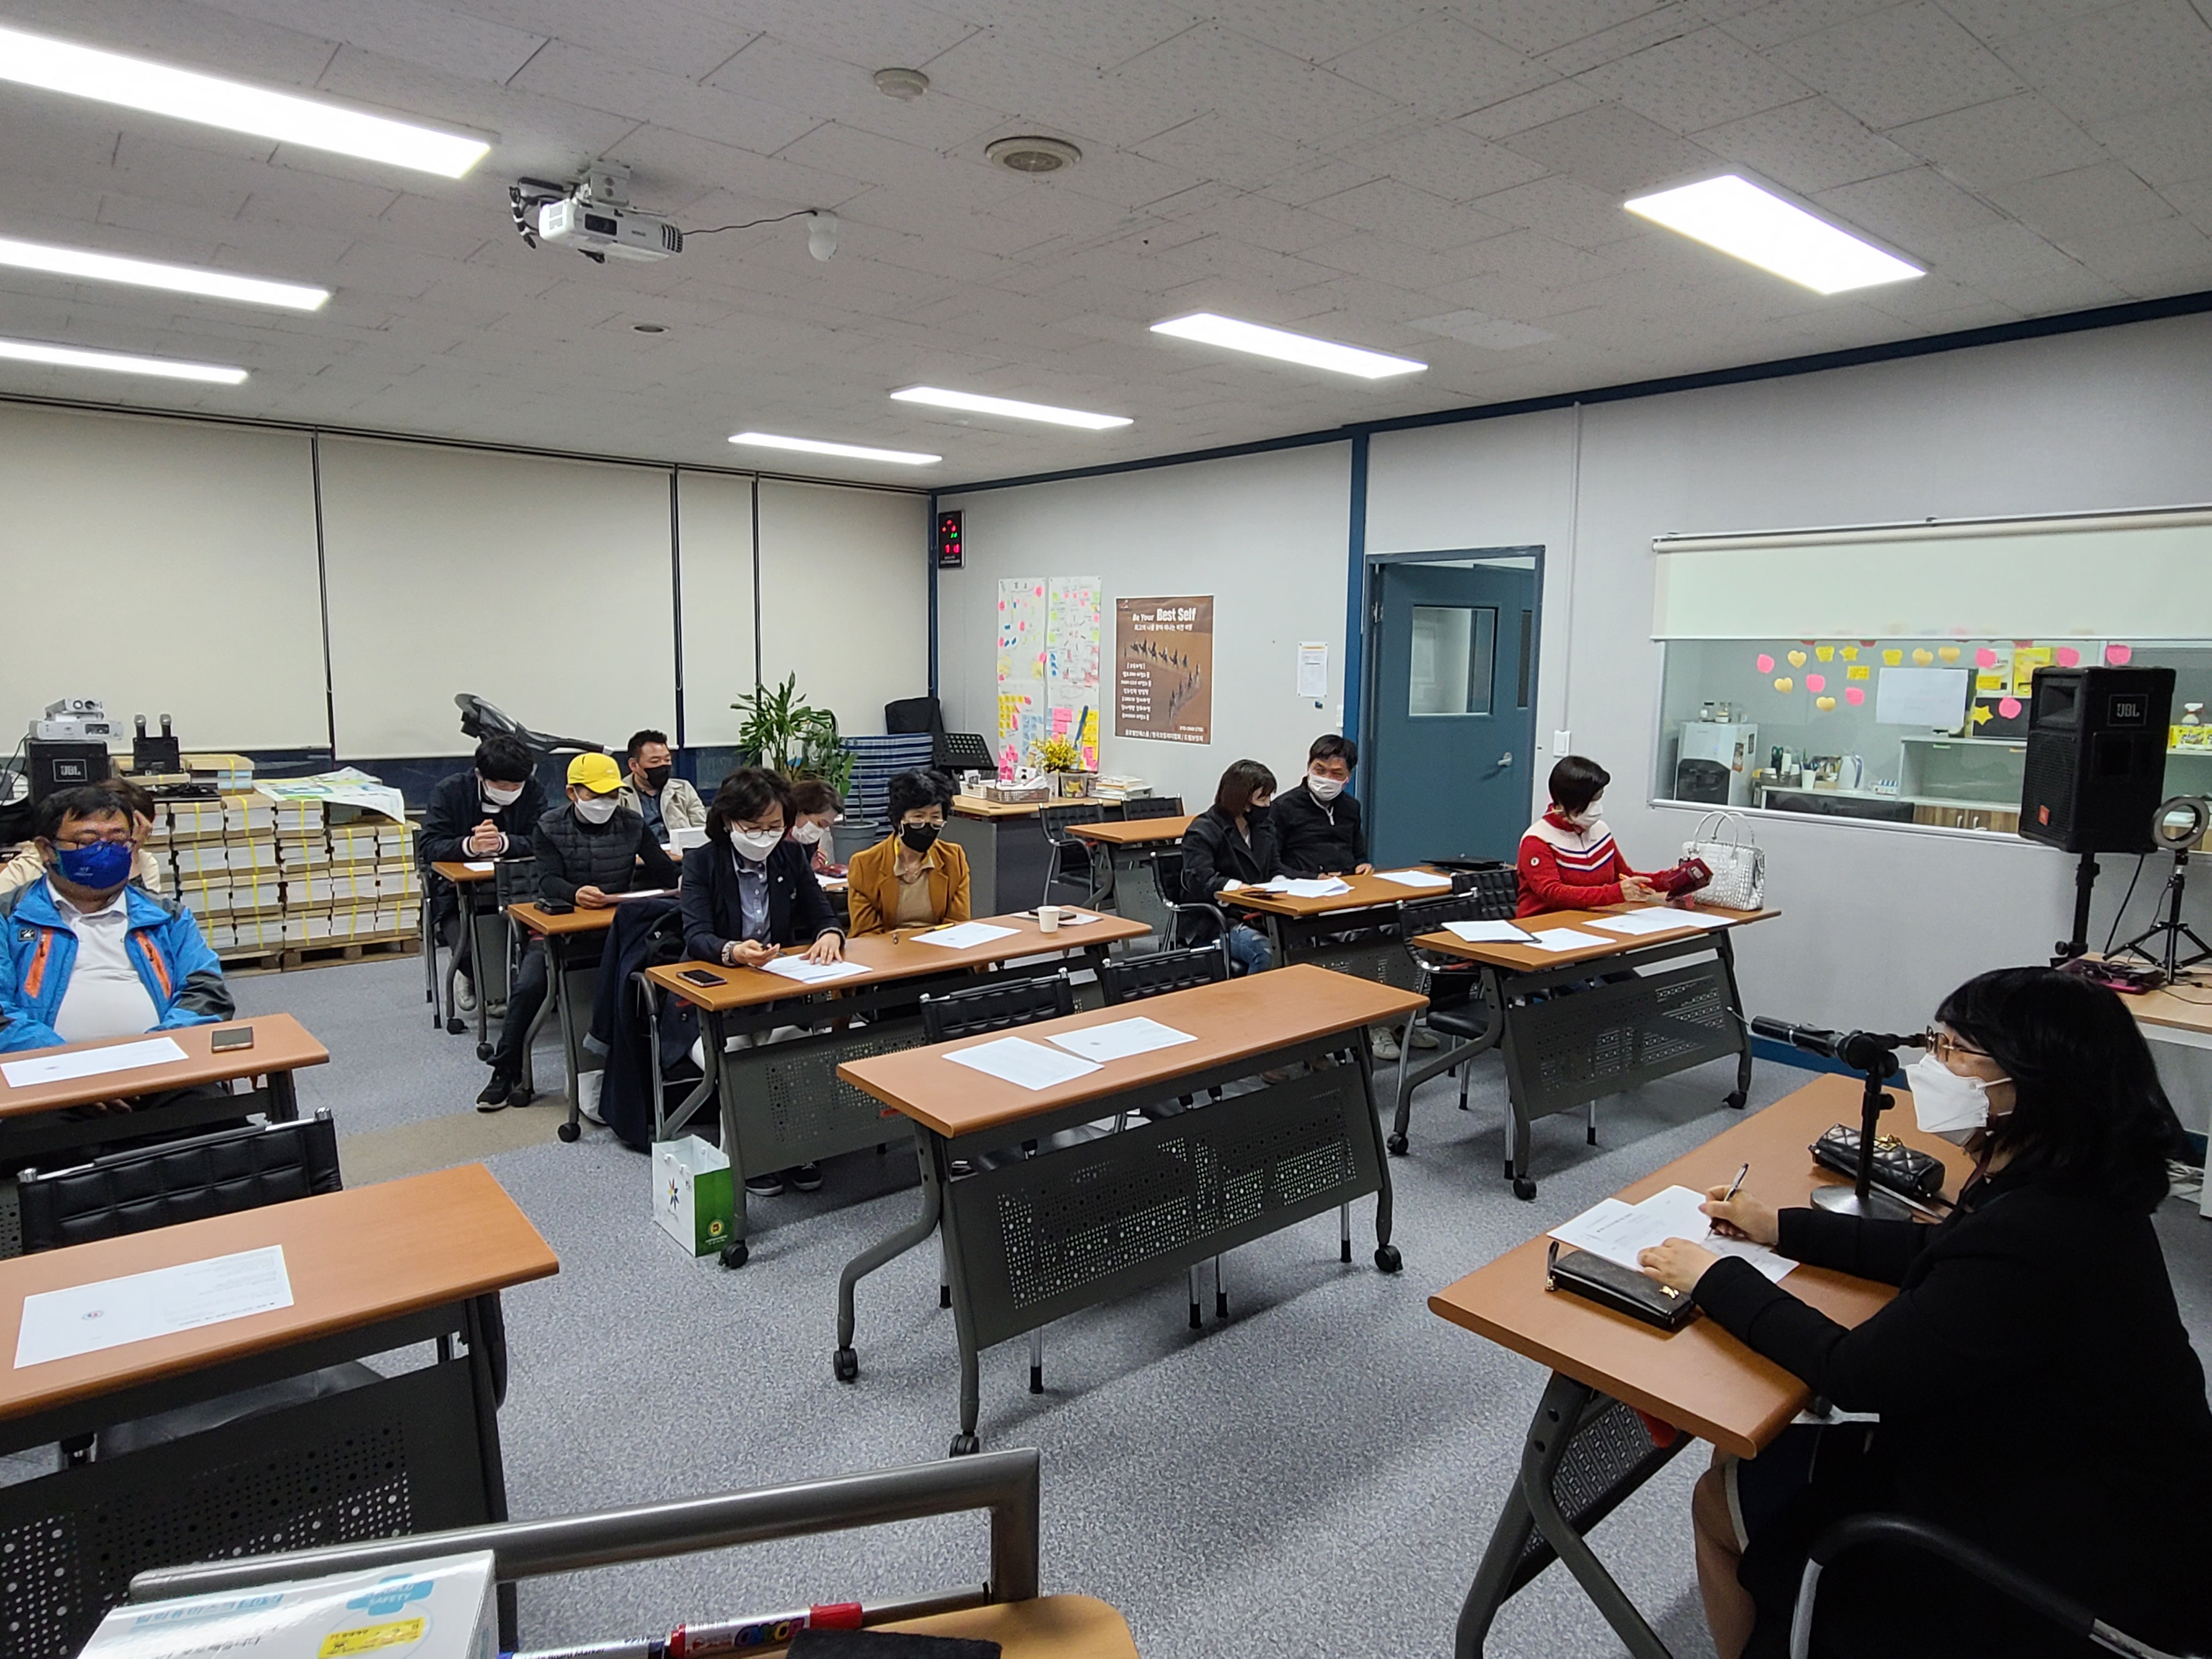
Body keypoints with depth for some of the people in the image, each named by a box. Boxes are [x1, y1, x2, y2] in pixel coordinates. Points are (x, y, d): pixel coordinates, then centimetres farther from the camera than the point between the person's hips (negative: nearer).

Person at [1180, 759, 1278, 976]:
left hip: (1255, 918, 7)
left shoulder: (1264, 828, 19)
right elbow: (1200, 883, -17)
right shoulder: (1202, 832, -5)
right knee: (1263, 950, -34)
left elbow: (1275, 871, 21)